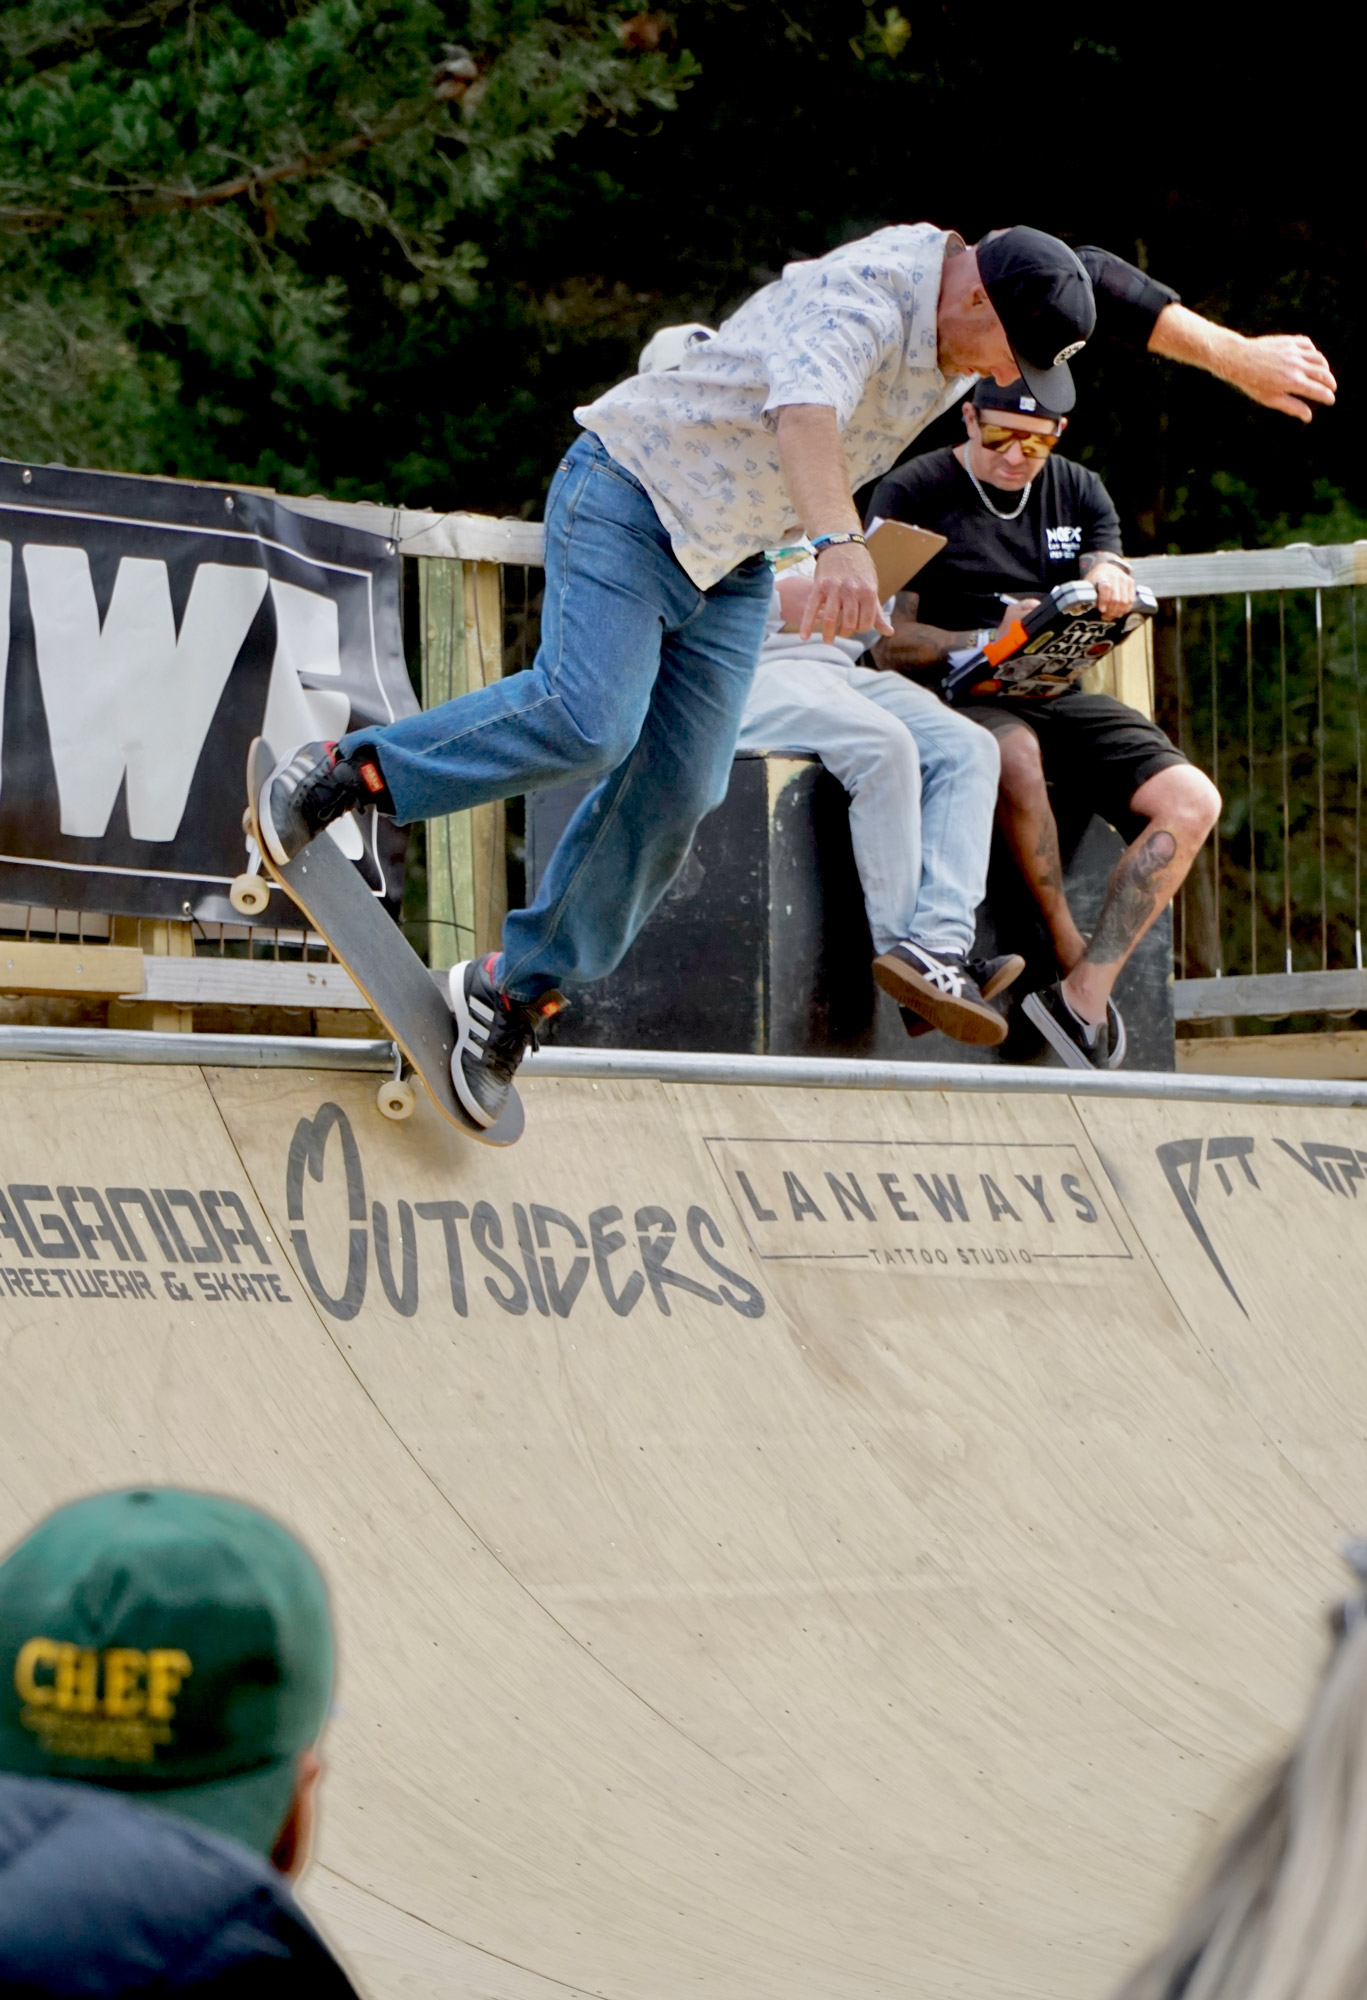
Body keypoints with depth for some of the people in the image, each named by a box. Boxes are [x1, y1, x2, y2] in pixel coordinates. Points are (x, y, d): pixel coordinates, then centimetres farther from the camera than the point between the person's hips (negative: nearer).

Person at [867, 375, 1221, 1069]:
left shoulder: (1079, 492, 15)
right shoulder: (913, 494, -1)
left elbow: (1111, 614, 8)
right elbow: (890, 644, -6)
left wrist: (1111, 589, -17)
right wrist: (990, 640, -22)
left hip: (1059, 698, 6)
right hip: (958, 699, -5)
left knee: (1192, 802, -19)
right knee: (1015, 752, -42)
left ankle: (1086, 992, -23)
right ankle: (1069, 950, -26)